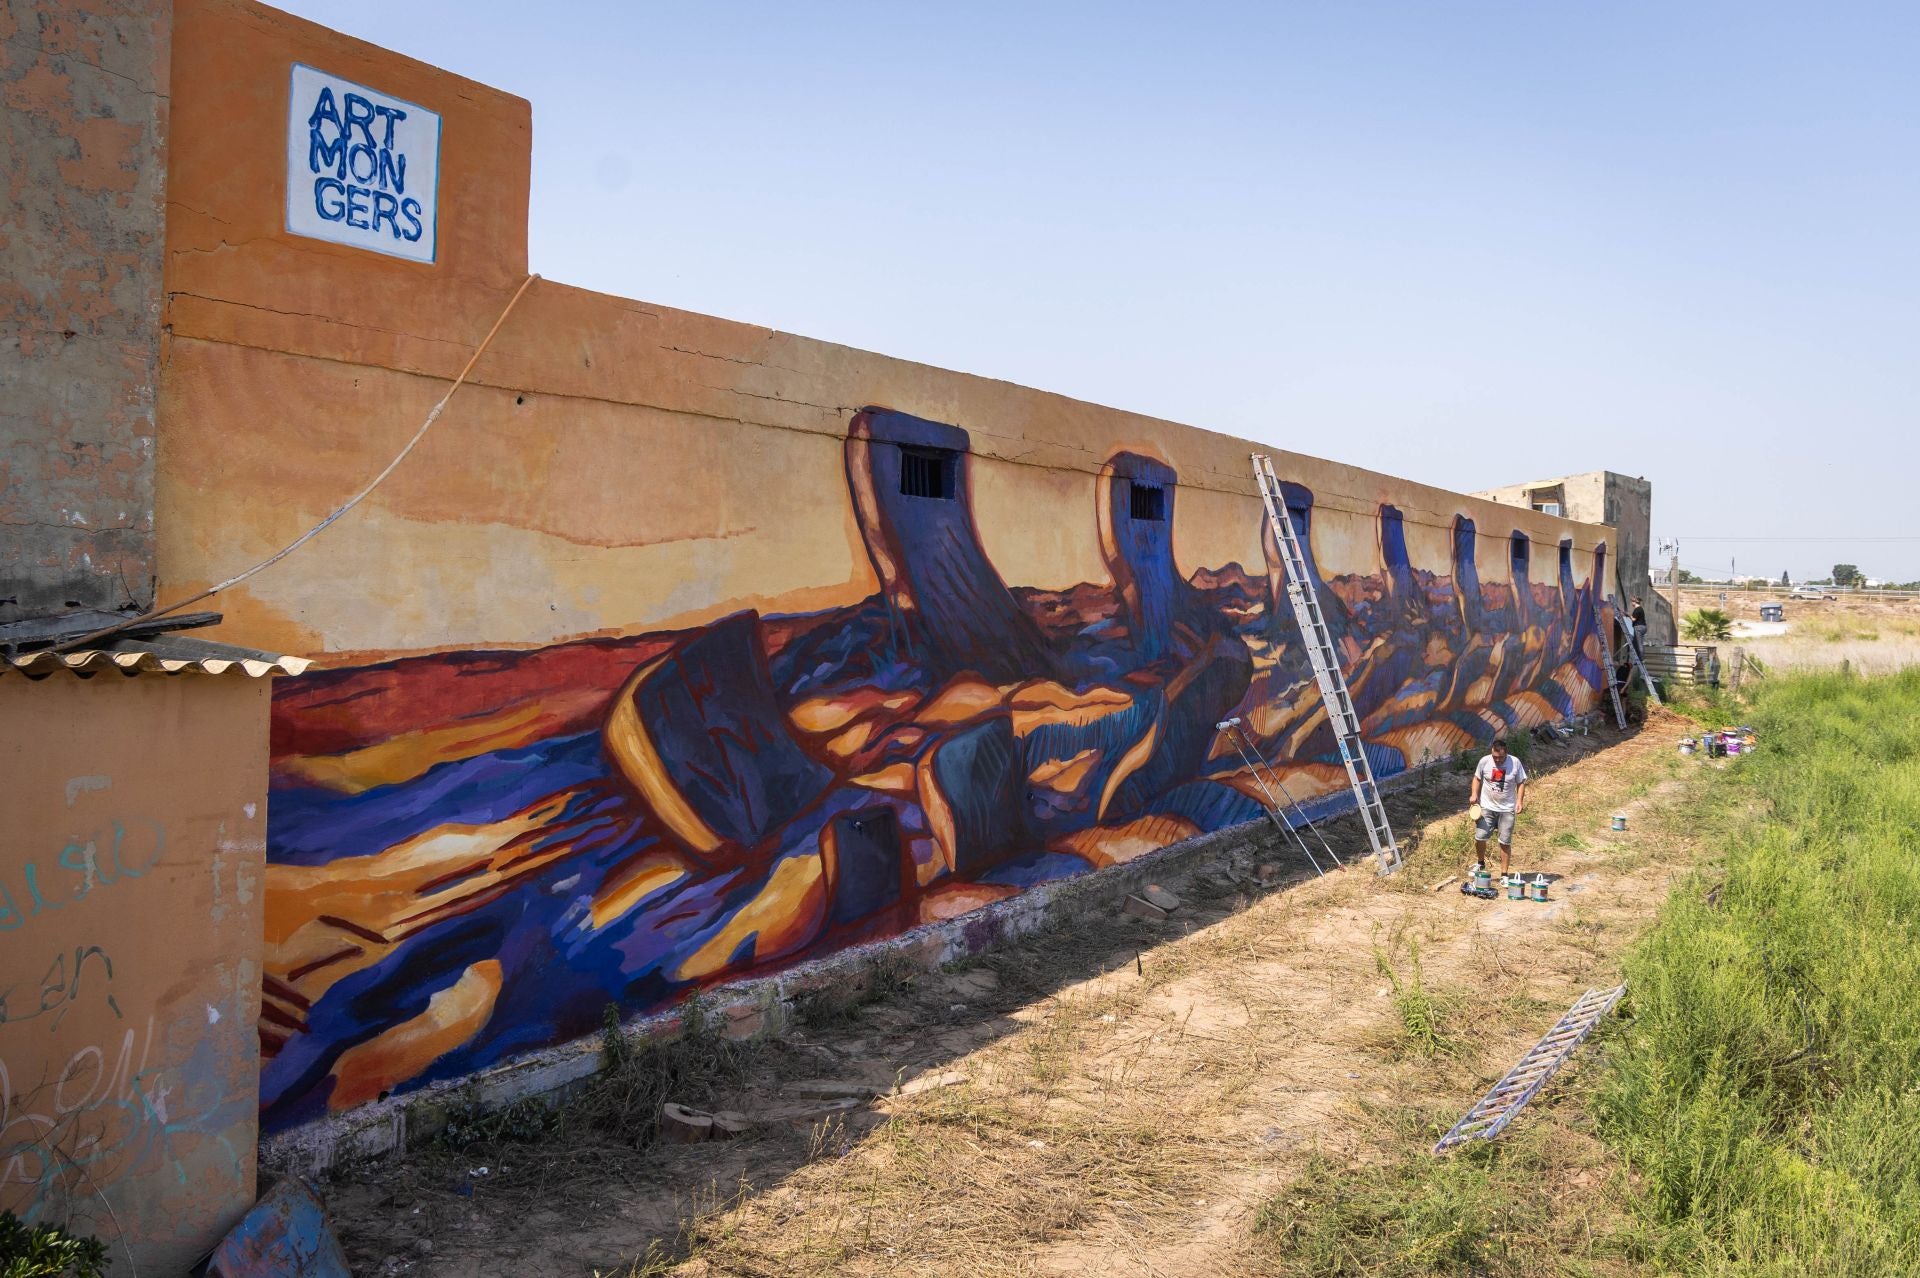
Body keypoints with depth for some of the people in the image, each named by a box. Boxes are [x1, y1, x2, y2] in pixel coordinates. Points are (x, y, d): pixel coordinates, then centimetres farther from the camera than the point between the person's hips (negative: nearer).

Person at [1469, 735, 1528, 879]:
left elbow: (1521, 783, 2)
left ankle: (1504, 874, 11)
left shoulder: (1515, 763, -8)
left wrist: (1520, 800, -10)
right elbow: (1477, 778, 9)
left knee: (1505, 842, 1)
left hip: (1507, 809, -1)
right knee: (1479, 837, -6)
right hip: (1487, 807, 1)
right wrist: (1475, 794, -5)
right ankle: (1481, 863, 21)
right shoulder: (1484, 761, -6)